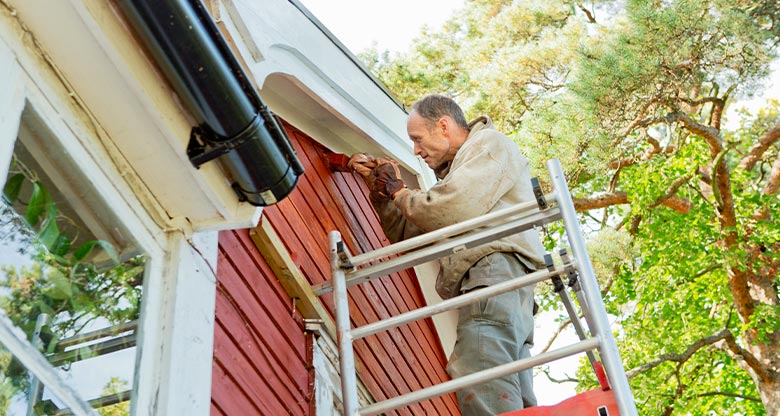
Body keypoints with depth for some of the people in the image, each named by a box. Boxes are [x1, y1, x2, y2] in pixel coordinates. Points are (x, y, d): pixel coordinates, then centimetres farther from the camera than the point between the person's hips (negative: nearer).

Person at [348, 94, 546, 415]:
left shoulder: (488, 144, 9)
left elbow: (451, 213, -10)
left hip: (495, 270, -10)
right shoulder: (454, 171, 37)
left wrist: (399, 191, 7)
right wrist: (377, 185, 25)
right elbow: (407, 234, 35)